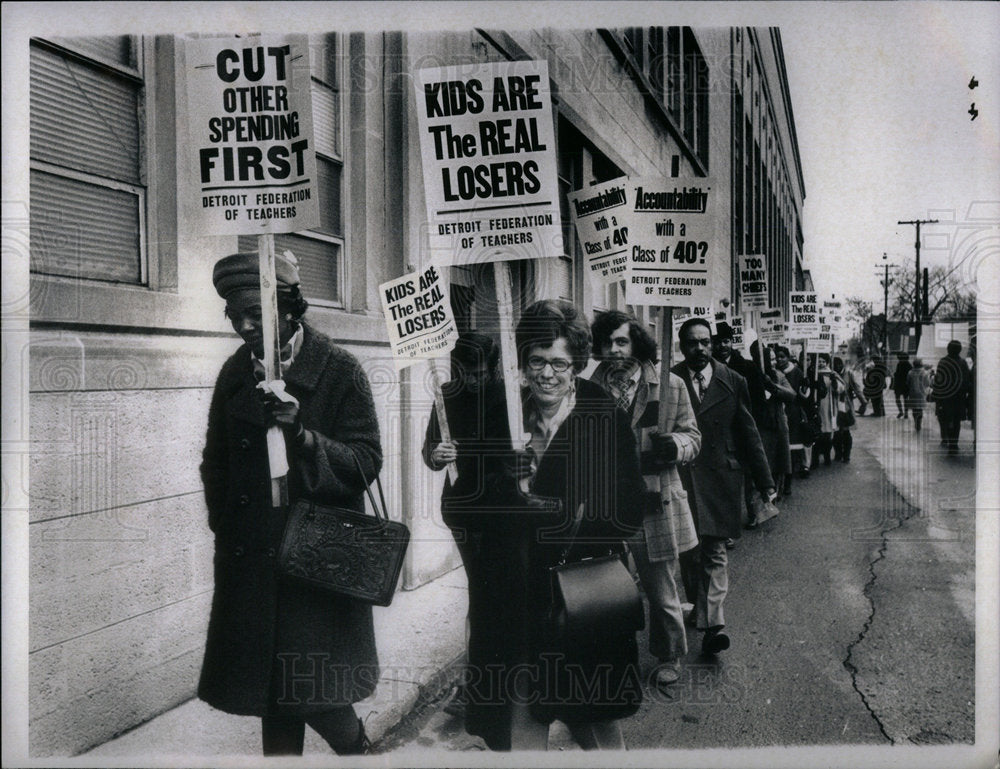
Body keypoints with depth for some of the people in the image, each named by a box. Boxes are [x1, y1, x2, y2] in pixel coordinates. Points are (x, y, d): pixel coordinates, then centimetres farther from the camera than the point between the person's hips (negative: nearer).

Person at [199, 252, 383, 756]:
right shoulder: (235, 373, 6)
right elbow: (216, 463, 17)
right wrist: (226, 531, 12)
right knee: (272, 697, 12)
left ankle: (356, 749, 30)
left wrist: (303, 434, -27)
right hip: (252, 563, 4)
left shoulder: (339, 371, -8)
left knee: (317, 696, 0)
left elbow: (366, 462, -13)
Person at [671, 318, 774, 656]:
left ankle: (711, 623, 0)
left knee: (713, 552, -1)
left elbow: (748, 433, 6)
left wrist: (765, 482, 7)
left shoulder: (732, 382, 2)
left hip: (719, 478, 0)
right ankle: (700, 607, 30)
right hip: (680, 477, 0)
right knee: (687, 551, 10)